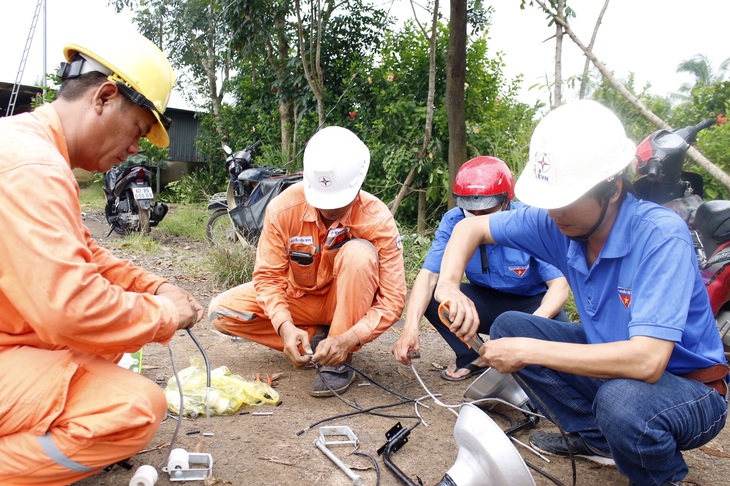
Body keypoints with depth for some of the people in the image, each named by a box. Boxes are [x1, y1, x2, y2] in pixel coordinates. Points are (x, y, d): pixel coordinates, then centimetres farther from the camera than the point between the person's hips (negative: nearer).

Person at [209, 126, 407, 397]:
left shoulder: (378, 221, -25)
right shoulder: (283, 208, -22)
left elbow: (392, 300, -24)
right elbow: (268, 275, -16)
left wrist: (349, 338, -39)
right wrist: (285, 326, -33)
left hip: (347, 302, -2)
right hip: (298, 297, 3)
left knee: (359, 253, -34)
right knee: (221, 311, -16)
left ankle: (339, 362, -22)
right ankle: (317, 340, -7)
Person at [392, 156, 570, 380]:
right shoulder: (454, 222, -18)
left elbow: (560, 285, -27)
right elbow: (428, 274, -24)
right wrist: (411, 327, -40)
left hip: (531, 304, -2)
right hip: (486, 303, 2)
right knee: (429, 297, -22)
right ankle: (474, 359, -3)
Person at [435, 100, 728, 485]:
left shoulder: (661, 236, -30)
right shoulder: (555, 222, -13)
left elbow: (646, 361, -39)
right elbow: (471, 227, -1)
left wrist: (528, 351, -33)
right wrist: (449, 285, -21)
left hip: (689, 387, -6)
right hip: (612, 365, 6)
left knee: (621, 399, -37)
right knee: (508, 327, -5)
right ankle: (596, 439, 11)